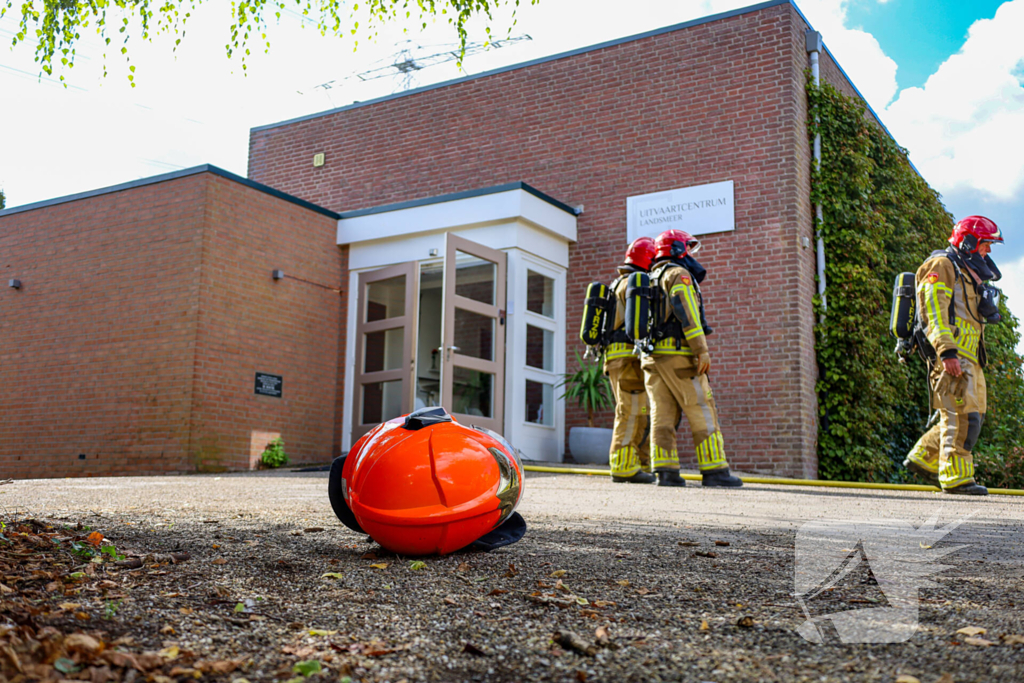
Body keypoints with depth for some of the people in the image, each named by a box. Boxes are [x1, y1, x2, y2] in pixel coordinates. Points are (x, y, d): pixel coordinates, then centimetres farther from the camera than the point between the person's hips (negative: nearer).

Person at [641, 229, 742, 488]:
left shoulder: (651, 281, 24)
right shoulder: (678, 274, -2)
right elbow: (687, 313, -14)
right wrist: (702, 350, -17)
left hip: (652, 356, 8)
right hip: (678, 353, -8)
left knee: (662, 415, 1)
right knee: (702, 413, -4)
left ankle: (665, 470, -4)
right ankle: (714, 471, -4)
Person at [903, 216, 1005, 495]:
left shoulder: (967, 273, 26)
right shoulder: (941, 266, -6)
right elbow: (934, 312, -17)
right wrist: (947, 352, -25)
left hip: (968, 356, 10)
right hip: (950, 353, -10)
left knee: (972, 414, 10)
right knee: (963, 414, -12)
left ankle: (923, 458, 15)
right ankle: (956, 477, -8)